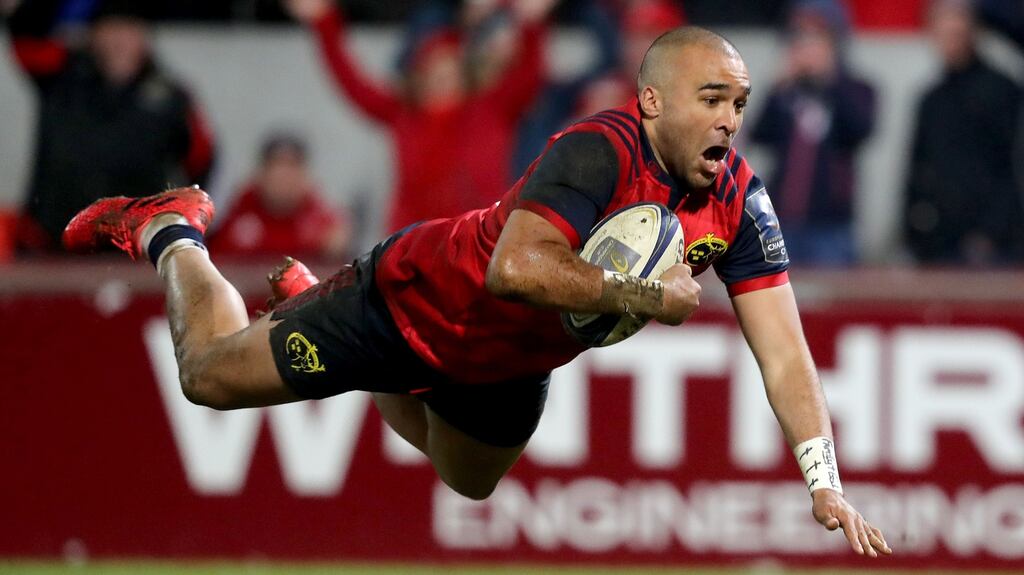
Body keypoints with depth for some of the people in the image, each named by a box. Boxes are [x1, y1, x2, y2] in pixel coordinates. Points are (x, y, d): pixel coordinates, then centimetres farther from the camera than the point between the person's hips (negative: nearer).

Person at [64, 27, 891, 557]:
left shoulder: (739, 201, -21)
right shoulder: (599, 153, -38)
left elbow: (784, 354, -22)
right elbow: (514, 268, -52)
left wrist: (825, 486, -32)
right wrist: (639, 296, -52)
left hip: (508, 365, 7)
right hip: (421, 302, -7)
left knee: (471, 481, 35)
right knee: (210, 376, 7)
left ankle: (312, 297, 51)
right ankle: (170, 233, 38)